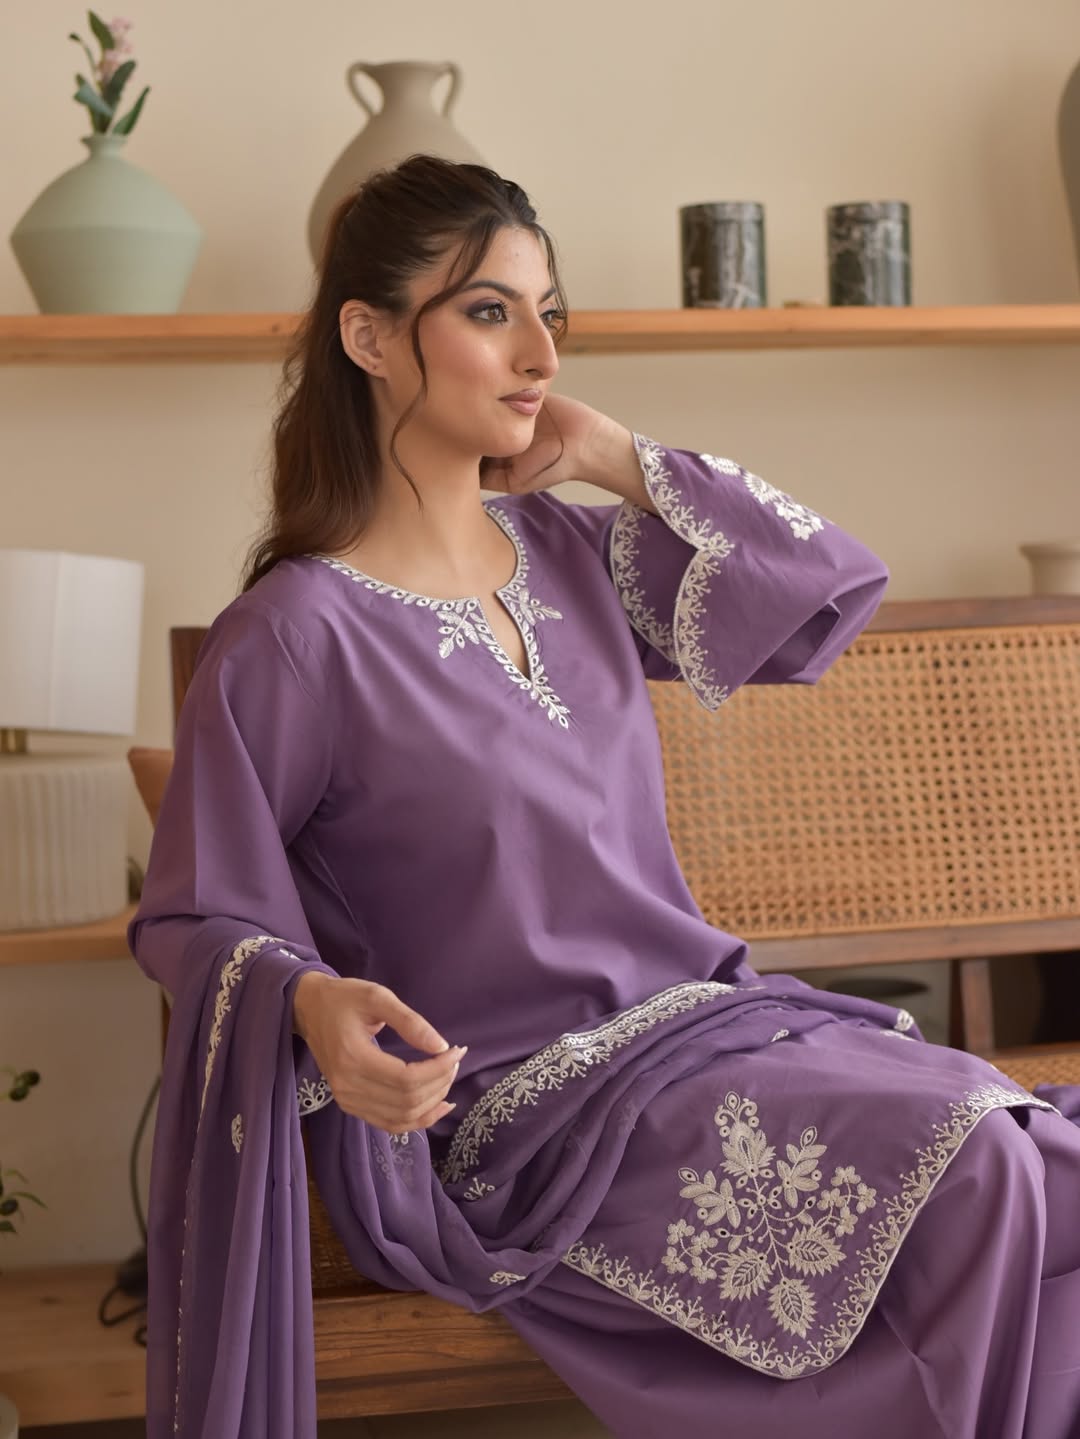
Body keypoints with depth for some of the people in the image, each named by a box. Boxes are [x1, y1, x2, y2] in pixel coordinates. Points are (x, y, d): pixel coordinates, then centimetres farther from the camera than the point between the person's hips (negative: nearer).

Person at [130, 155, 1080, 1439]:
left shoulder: (564, 549, 9)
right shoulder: (293, 635, -10)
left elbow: (835, 586, 9)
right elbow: (192, 918, -4)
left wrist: (612, 457, 3)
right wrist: (314, 1006, -26)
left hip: (707, 1011, 7)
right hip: (527, 1104, -6)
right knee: (974, 1182, -23)